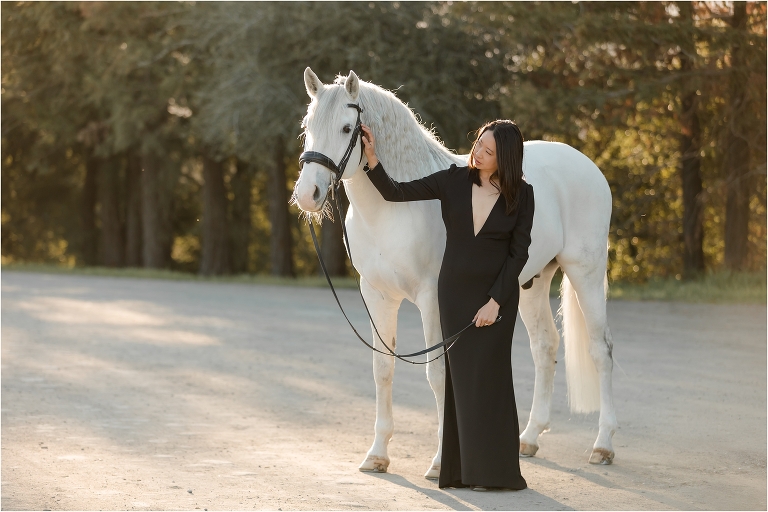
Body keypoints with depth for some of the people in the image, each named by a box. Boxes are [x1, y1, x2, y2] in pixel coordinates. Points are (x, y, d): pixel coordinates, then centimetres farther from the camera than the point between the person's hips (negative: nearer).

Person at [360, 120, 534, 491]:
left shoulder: (521, 195, -8)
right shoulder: (454, 181, -3)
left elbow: (519, 252, -8)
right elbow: (396, 193, -2)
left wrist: (495, 301, -14)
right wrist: (372, 160, -15)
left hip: (496, 294, -3)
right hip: (454, 292, 3)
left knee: (487, 376, -4)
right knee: (460, 376, 5)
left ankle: (494, 471, 3)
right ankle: (463, 469, 11)